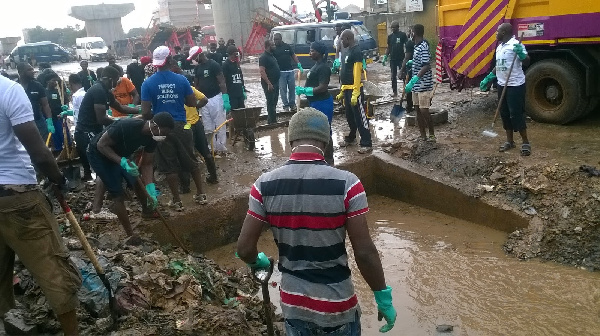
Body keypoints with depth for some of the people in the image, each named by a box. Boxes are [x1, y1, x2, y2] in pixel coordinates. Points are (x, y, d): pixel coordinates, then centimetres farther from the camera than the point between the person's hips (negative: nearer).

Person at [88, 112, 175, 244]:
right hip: (99, 155, -7)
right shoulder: (125, 127, -38)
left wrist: (151, 190, -21)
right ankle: (130, 235, 1)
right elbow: (101, 145, -29)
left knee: (138, 183, 12)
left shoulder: (151, 136, -15)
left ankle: (147, 210, 41)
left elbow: (147, 164, -10)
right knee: (118, 195, -8)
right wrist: (122, 162, -40)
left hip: (120, 155, 7)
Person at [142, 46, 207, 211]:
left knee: (169, 166, 9)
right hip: (181, 126, 1)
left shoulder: (148, 83, -7)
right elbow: (192, 103, 1)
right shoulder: (181, 80, -6)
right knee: (191, 161, 16)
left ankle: (177, 201, 16)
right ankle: (200, 194, 24)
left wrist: (154, 119, 11)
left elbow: (145, 112, -10)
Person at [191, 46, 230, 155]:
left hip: (216, 98, -7)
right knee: (208, 127, 8)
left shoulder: (214, 65, -9)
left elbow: (222, 82, -13)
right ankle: (212, 147, 15)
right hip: (204, 100, 7)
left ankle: (221, 148, 4)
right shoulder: (198, 67, 12)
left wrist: (225, 98, -20)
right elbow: (196, 84, 16)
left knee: (220, 125, -3)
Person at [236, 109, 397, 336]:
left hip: (292, 305, 2)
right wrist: (383, 296, -3)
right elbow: (364, 252, -18)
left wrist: (257, 261, 15)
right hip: (337, 306, -2)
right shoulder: (346, 183, -20)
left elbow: (244, 249, -7)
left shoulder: (265, 185, -12)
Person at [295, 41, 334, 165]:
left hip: (322, 104, -11)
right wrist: (303, 89, 6)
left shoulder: (323, 68, -19)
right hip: (316, 103, 11)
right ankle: (324, 156, 30)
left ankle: (329, 159, 8)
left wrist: (304, 90, -22)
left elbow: (323, 88, -26)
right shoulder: (317, 65, 13)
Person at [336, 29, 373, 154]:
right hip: (347, 89, 9)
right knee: (349, 116, 19)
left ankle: (367, 144, -4)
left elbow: (357, 74, -20)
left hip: (354, 90, -9)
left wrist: (355, 93, -24)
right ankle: (350, 138, 34)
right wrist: (342, 91, 21)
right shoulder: (347, 51, 15)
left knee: (360, 117, -7)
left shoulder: (356, 51, -14)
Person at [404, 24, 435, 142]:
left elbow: (426, 66, -26)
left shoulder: (423, 47, -18)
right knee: (418, 110, 11)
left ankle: (432, 134, 10)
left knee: (424, 110, -6)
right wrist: (412, 62, 35)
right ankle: (423, 135, 19)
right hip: (416, 85, 9)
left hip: (424, 85, -9)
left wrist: (414, 79, -33)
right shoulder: (417, 46, 10)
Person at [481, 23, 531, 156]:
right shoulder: (499, 47, 13)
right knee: (505, 113, 11)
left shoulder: (516, 44, -13)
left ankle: (525, 142, 4)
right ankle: (509, 141, 22)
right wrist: (487, 79, 22)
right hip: (502, 85, 9)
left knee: (516, 114, -6)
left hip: (515, 85, -8)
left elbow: (527, 62, -20)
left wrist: (521, 53, -38)